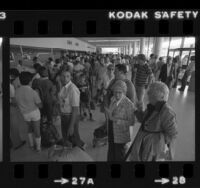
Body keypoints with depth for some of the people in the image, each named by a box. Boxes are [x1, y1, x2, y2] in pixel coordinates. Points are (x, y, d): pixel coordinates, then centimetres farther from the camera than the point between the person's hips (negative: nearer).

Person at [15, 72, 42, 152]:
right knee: (37, 130, 12)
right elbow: (40, 105, -17)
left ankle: (31, 145, 39)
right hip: (34, 113, -4)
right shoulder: (33, 92, -24)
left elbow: (18, 103, 2)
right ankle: (38, 147, 29)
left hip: (25, 114, 4)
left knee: (30, 128, 28)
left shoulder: (17, 91, -10)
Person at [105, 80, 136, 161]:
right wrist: (109, 113, -9)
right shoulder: (113, 99, -2)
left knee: (119, 157, 13)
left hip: (120, 136, -6)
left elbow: (131, 122, -16)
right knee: (111, 156, 21)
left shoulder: (129, 104, -21)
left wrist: (117, 120, -24)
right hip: (112, 133, 6)